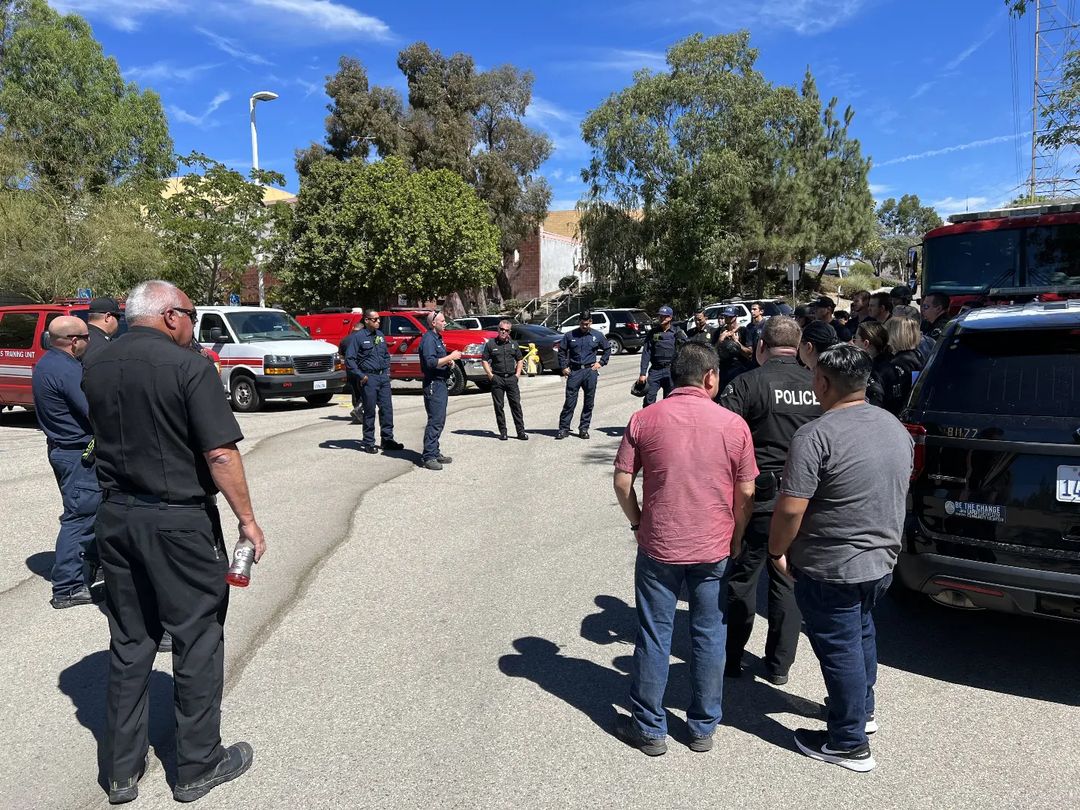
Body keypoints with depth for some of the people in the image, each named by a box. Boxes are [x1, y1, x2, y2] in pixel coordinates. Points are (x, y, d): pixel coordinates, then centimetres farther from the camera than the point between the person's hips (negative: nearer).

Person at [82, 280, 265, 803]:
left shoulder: (95, 369, 5)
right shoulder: (189, 367, -16)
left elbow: (106, 439, 16)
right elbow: (220, 454, -19)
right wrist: (247, 520, -12)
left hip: (115, 517, 7)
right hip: (178, 520, -6)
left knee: (129, 643, 17)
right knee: (197, 642, 8)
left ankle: (122, 771, 28)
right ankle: (197, 767, 21)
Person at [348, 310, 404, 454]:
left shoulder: (380, 335, 13)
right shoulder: (359, 337, -7)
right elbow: (349, 359, -10)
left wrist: (387, 370, 14)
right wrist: (361, 376, -13)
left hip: (383, 377, 6)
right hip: (369, 378, -6)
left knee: (387, 409, 7)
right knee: (370, 411, -1)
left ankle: (387, 440, 16)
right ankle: (368, 443, 9)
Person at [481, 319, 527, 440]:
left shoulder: (514, 344, 12)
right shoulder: (491, 344, 3)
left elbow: (520, 360, 20)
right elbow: (484, 360, 4)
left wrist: (517, 374, 7)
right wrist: (490, 375, -6)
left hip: (511, 378, 2)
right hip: (497, 379, -2)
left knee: (516, 405, -1)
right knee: (499, 406, 1)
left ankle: (521, 431, 3)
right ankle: (503, 431, 9)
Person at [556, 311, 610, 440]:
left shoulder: (597, 336, 7)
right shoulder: (570, 335, 4)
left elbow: (607, 349, 19)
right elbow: (561, 351, 13)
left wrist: (601, 363, 8)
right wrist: (563, 367, 5)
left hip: (590, 371, 1)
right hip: (574, 371, -1)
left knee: (589, 402, 4)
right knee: (569, 401, -5)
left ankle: (584, 428, 14)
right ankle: (563, 428, 1)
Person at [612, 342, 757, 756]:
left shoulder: (644, 419, -6)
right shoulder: (734, 424, -6)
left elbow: (622, 482, -5)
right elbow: (745, 493, -1)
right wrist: (736, 538, 13)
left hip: (658, 547, 0)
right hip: (714, 550, 1)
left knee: (653, 638, 11)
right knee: (709, 637, 15)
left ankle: (650, 729, 23)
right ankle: (703, 728, 29)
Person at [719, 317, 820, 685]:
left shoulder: (748, 383, -12)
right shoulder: (818, 385, 0)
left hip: (758, 498, -4)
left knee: (741, 579, 11)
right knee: (788, 580, 16)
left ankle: (731, 658, 23)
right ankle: (779, 665, 26)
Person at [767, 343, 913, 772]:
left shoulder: (816, 435, -24)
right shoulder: (896, 427, 3)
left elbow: (790, 508, -26)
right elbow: (897, 491, 15)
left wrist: (777, 550, -9)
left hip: (830, 568, -8)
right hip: (882, 560, 8)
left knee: (839, 647, 7)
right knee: (861, 632, 27)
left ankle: (849, 743, 22)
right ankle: (863, 709, 46)